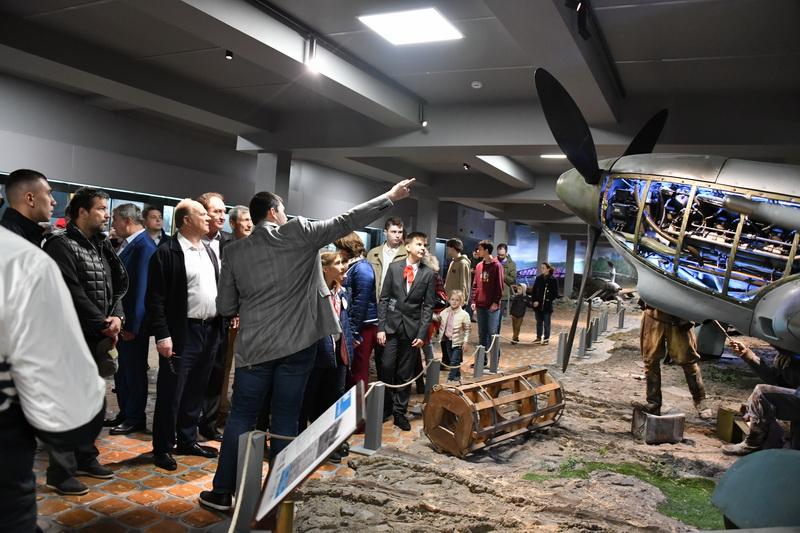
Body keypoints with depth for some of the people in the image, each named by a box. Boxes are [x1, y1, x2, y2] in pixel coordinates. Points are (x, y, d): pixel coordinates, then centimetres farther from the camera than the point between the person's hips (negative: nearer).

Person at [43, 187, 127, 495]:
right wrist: (105, 324, -14)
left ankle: (85, 458, 28)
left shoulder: (101, 247, 12)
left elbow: (118, 285, 11)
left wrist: (116, 317, -6)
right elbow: (72, 293, -18)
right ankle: (60, 472, 8)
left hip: (98, 338, 7)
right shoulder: (61, 245, -11)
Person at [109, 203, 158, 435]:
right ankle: (124, 413, 32)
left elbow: (142, 288, -21)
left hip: (134, 321, -9)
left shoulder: (144, 247, -19)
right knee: (122, 369, 18)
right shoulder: (126, 244, 8)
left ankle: (135, 419, 19)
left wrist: (133, 325, -18)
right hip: (122, 319, 9)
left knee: (134, 370, 5)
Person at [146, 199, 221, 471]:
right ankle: (162, 448, 16)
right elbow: (155, 298, -12)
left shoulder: (209, 251, 14)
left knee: (195, 392, 16)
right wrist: (162, 335, -17)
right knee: (171, 394, 3)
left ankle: (187, 440, 29)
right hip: (182, 333, -7)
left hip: (210, 330, 7)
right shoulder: (167, 252, -9)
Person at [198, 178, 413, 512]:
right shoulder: (299, 233, -5)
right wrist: (389, 197, 3)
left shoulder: (235, 251, 3)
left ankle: (222, 493, 20)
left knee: (240, 419, 12)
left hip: (254, 346, 2)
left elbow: (226, 307, 4)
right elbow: (346, 222, -4)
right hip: (297, 344, -1)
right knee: (285, 422, 7)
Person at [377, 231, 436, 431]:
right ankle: (386, 406, 18)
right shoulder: (393, 267, 2)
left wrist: (422, 334, -6)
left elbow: (428, 306, 1)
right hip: (391, 325, 0)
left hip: (412, 328, 0)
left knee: (405, 373, 6)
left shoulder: (428, 274, 1)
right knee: (387, 367, -3)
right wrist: (380, 327, -4)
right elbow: (383, 299, 2)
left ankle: (400, 412, 17)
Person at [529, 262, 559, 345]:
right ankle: (538, 337, 23)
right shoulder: (538, 278, 6)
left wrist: (549, 300, -13)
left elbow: (555, 293, -3)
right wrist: (534, 301, -5)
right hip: (538, 304, 4)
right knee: (539, 322, 14)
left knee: (546, 323, 2)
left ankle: (546, 339, 10)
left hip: (547, 305, -4)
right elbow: (533, 291, 7)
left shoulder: (553, 280, -5)